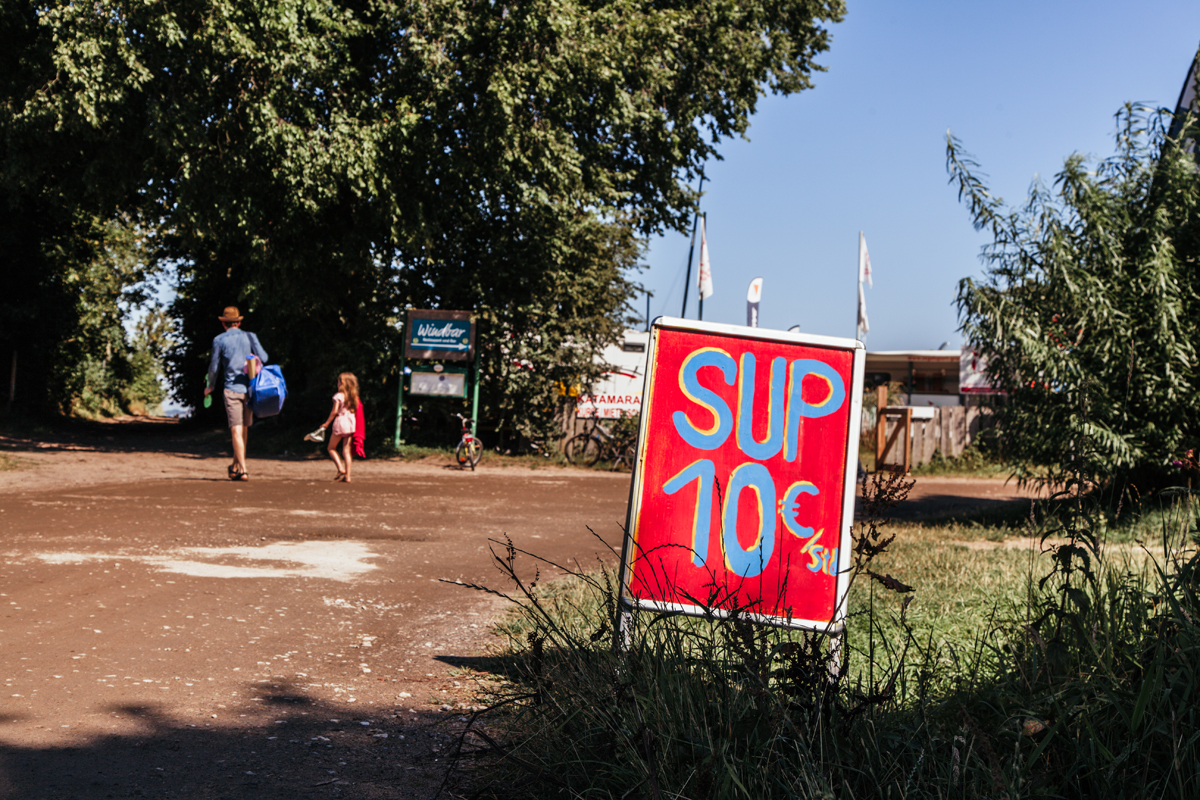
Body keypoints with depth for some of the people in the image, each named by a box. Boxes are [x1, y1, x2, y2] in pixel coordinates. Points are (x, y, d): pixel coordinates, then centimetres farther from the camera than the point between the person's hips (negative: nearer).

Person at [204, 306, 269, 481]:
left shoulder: (219, 340, 2)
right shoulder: (250, 337, 7)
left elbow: (214, 367, 6)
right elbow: (263, 358, 1)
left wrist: (210, 386, 23)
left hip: (232, 388, -3)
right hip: (249, 388, 3)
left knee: (236, 430, -5)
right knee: (244, 429, 14)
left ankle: (242, 470, -14)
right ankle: (235, 466, 25)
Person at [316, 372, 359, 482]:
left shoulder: (339, 396, -7)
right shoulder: (354, 397, 9)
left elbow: (334, 411, -10)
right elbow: (355, 411, 9)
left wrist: (327, 423, -2)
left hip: (340, 422, -5)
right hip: (351, 424, 5)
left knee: (331, 448, 10)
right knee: (346, 451, 6)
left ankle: (340, 469, -7)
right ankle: (347, 475, 1)